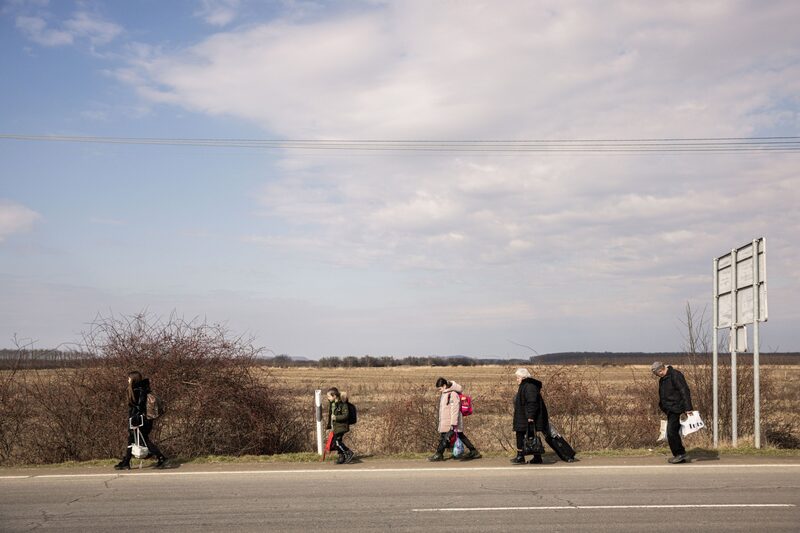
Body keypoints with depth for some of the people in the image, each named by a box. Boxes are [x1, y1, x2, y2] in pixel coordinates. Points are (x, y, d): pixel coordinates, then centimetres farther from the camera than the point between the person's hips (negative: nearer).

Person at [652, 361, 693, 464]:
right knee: (673, 432, 10)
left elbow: (684, 391, -18)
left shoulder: (675, 375, -13)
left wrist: (688, 408, -23)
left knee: (671, 432, -12)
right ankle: (679, 455, 16)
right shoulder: (662, 379, 16)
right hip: (670, 410, 10)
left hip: (676, 409, -10)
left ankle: (680, 454, -3)